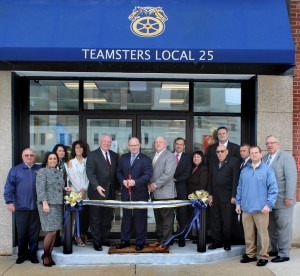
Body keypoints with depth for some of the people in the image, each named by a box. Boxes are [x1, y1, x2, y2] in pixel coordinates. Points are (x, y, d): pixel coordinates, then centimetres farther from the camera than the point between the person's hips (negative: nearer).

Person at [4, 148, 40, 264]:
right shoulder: (15, 170, 5)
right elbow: (9, 187, -1)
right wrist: (9, 201, -10)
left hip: (36, 207, 1)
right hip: (21, 207, -1)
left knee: (34, 233, 6)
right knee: (22, 233, 7)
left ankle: (33, 254, 18)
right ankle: (22, 254, 21)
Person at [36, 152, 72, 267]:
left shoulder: (60, 173, 17)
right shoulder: (42, 171, -3)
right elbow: (41, 188, -11)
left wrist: (64, 188, 5)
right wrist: (45, 203, -19)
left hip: (58, 205, 6)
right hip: (48, 204, -6)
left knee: (54, 231, 5)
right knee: (51, 231, -9)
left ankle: (49, 254, 15)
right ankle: (45, 255, 10)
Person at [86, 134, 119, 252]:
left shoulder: (114, 156, 12)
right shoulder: (92, 155, -4)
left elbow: (116, 172, 14)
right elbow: (90, 173, -12)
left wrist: (116, 187, 6)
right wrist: (97, 186, -23)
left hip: (111, 192, 5)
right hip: (97, 192, -5)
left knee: (107, 217, 10)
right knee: (95, 218, 3)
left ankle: (105, 239, 21)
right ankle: (96, 241, 13)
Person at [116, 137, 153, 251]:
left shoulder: (146, 159, -3)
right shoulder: (123, 158, 12)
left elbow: (148, 174, -13)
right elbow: (119, 172, 11)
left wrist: (135, 182, -25)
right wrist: (123, 181, -9)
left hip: (140, 194, -4)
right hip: (126, 193, 4)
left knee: (140, 218, 4)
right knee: (126, 217, 13)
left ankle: (140, 242, 15)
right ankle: (125, 240, 24)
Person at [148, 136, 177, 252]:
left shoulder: (170, 156, -8)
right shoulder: (154, 156, 17)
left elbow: (168, 174, -18)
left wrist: (155, 185, -16)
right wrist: (150, 184, 1)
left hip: (165, 193, -8)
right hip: (155, 193, 8)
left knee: (167, 219, 0)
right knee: (158, 219, 14)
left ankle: (165, 243, 5)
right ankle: (159, 240, 24)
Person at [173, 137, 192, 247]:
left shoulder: (187, 158, 7)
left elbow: (186, 174, -2)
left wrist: (176, 179, -12)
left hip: (181, 189, -1)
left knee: (182, 216, 0)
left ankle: (182, 238, 6)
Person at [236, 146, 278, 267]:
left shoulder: (267, 170, -1)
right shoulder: (244, 171, 12)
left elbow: (273, 189, -5)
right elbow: (239, 188, 16)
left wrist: (269, 204, -12)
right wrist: (238, 203, 11)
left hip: (261, 209, -4)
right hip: (246, 208, 4)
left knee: (263, 233, 2)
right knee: (248, 234, 11)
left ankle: (263, 256, 14)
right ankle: (250, 254, 24)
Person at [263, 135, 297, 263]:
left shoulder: (286, 157, -8)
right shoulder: (264, 158, 10)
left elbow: (291, 178, -14)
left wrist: (289, 197, -19)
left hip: (282, 200, -6)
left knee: (283, 227, 1)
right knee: (272, 227, 14)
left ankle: (284, 254, 11)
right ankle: (275, 250, 27)